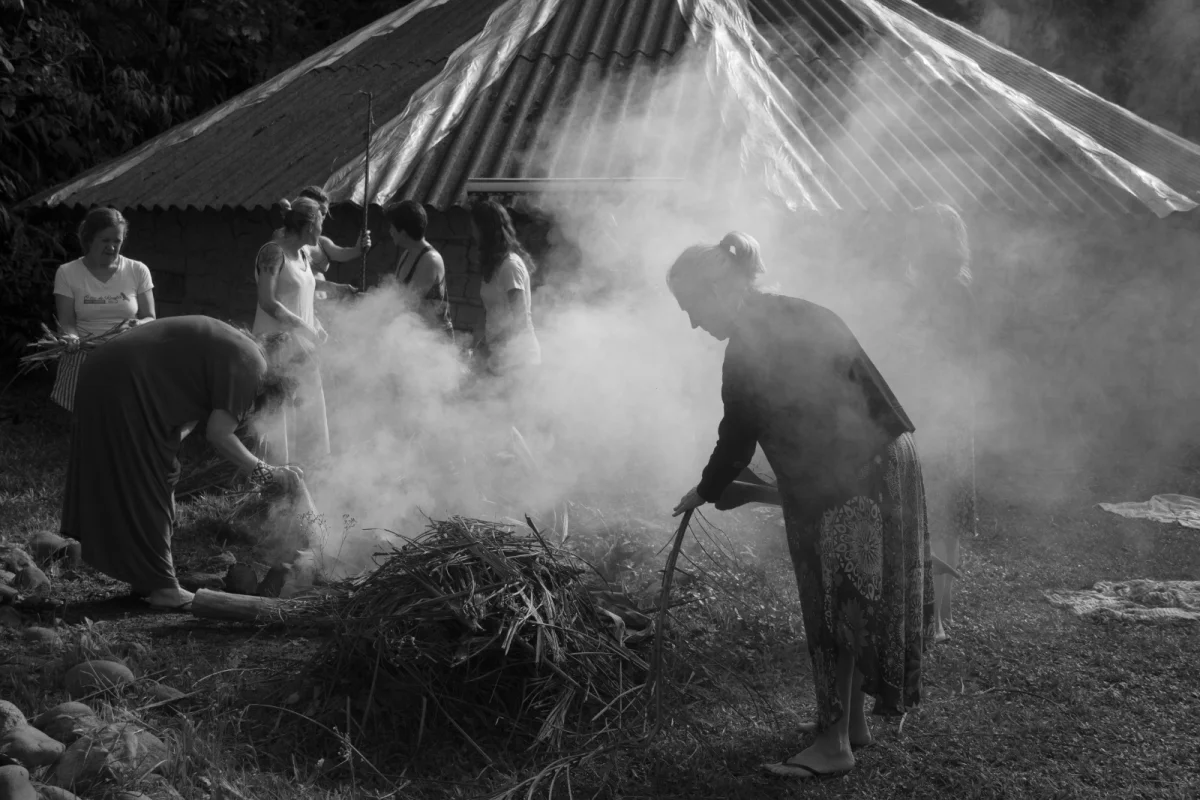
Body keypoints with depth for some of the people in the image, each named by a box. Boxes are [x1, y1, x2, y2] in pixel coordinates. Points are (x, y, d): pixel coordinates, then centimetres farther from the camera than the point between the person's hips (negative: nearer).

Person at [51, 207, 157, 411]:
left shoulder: (138, 271, 7)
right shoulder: (67, 273, 6)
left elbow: (150, 319, 9)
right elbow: (66, 322, 4)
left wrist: (138, 325, -14)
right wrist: (71, 338, -19)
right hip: (83, 355, 0)